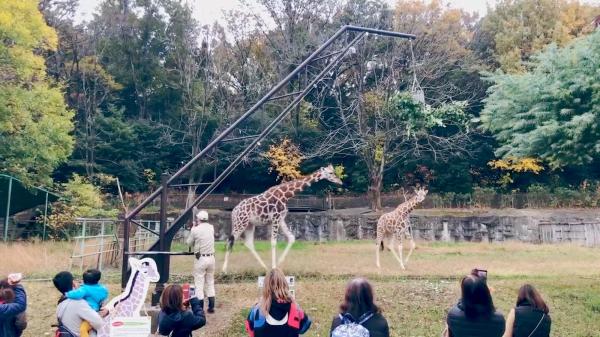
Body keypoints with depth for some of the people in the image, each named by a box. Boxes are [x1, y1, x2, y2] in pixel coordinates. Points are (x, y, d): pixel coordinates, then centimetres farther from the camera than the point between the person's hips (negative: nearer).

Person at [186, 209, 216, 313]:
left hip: (200, 259, -5)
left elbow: (189, 243, 2)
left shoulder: (195, 230, -11)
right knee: (210, 283, 15)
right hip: (211, 258, 5)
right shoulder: (211, 228, 3)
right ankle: (211, 307, 18)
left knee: (199, 283, 2)